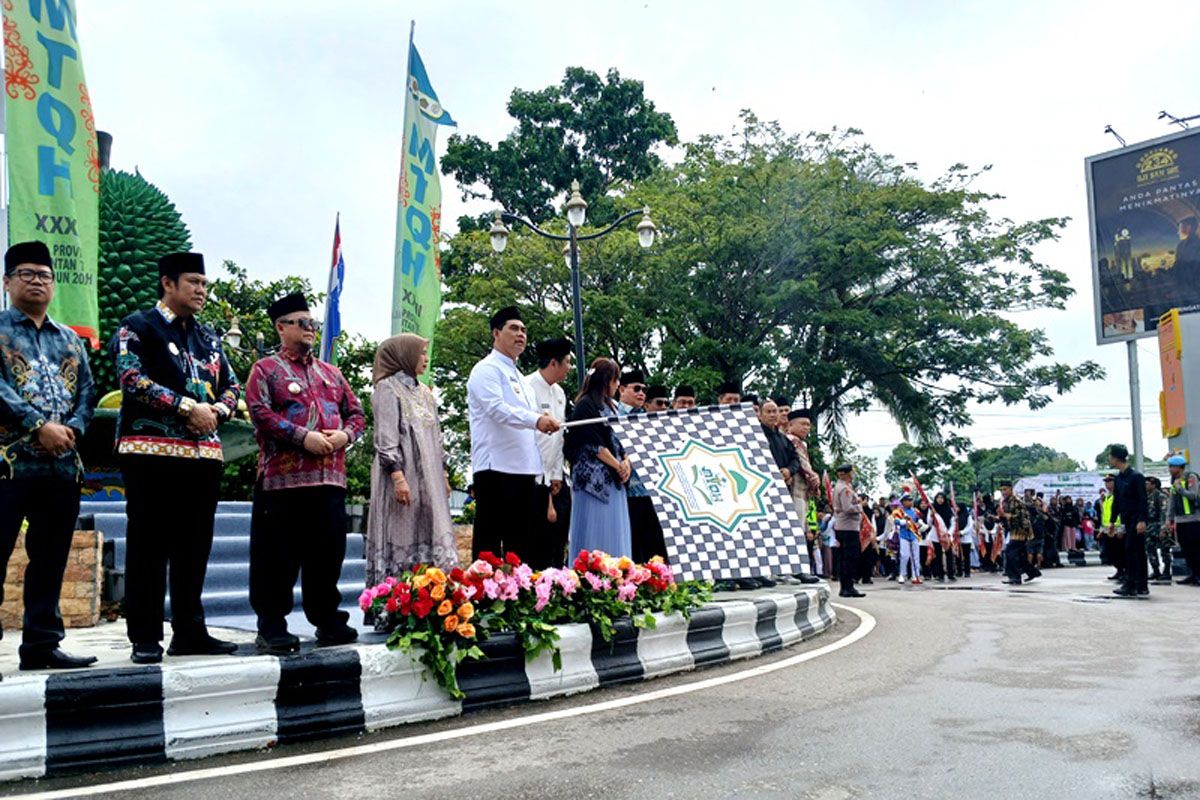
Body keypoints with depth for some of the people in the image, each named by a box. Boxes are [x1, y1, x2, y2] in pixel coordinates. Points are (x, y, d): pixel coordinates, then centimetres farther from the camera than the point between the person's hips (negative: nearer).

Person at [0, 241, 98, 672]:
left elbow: (87, 391, 12)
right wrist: (39, 426, -17)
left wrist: (73, 428, -7)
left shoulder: (71, 340, 20)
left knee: (50, 560, 8)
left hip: (63, 464, 5)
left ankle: (42, 645, 15)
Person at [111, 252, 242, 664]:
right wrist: (187, 406, -18)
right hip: (152, 450, -6)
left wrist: (215, 410, -4)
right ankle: (145, 637, 6)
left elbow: (232, 384, 17)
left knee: (194, 545, 8)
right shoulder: (137, 328, 1)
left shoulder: (208, 336, 20)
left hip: (205, 452, 6)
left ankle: (189, 631, 16)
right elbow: (132, 379, -13)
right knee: (149, 545, -1)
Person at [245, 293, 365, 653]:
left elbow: (356, 413, 20)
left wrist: (346, 434, -1)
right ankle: (272, 627, 7)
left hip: (330, 478, 5)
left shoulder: (331, 373, 22)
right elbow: (260, 413, -9)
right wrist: (303, 436, -16)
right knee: (278, 556, -1)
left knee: (328, 553, 9)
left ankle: (328, 620, 19)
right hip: (282, 477, -5)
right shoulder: (266, 370, 5)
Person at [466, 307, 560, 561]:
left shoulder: (519, 377, 24)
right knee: (490, 539, -7)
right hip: (496, 467, -9)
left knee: (520, 539, 10)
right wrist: (535, 420, -34)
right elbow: (496, 408, -21)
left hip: (524, 469, 9)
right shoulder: (487, 369, -3)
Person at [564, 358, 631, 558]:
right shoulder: (585, 405, -8)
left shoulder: (610, 406, 18)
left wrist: (626, 462, 0)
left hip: (614, 481, 8)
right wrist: (618, 466, -8)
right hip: (594, 478, -8)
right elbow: (593, 443, -13)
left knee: (615, 537, 6)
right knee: (595, 536, -8)